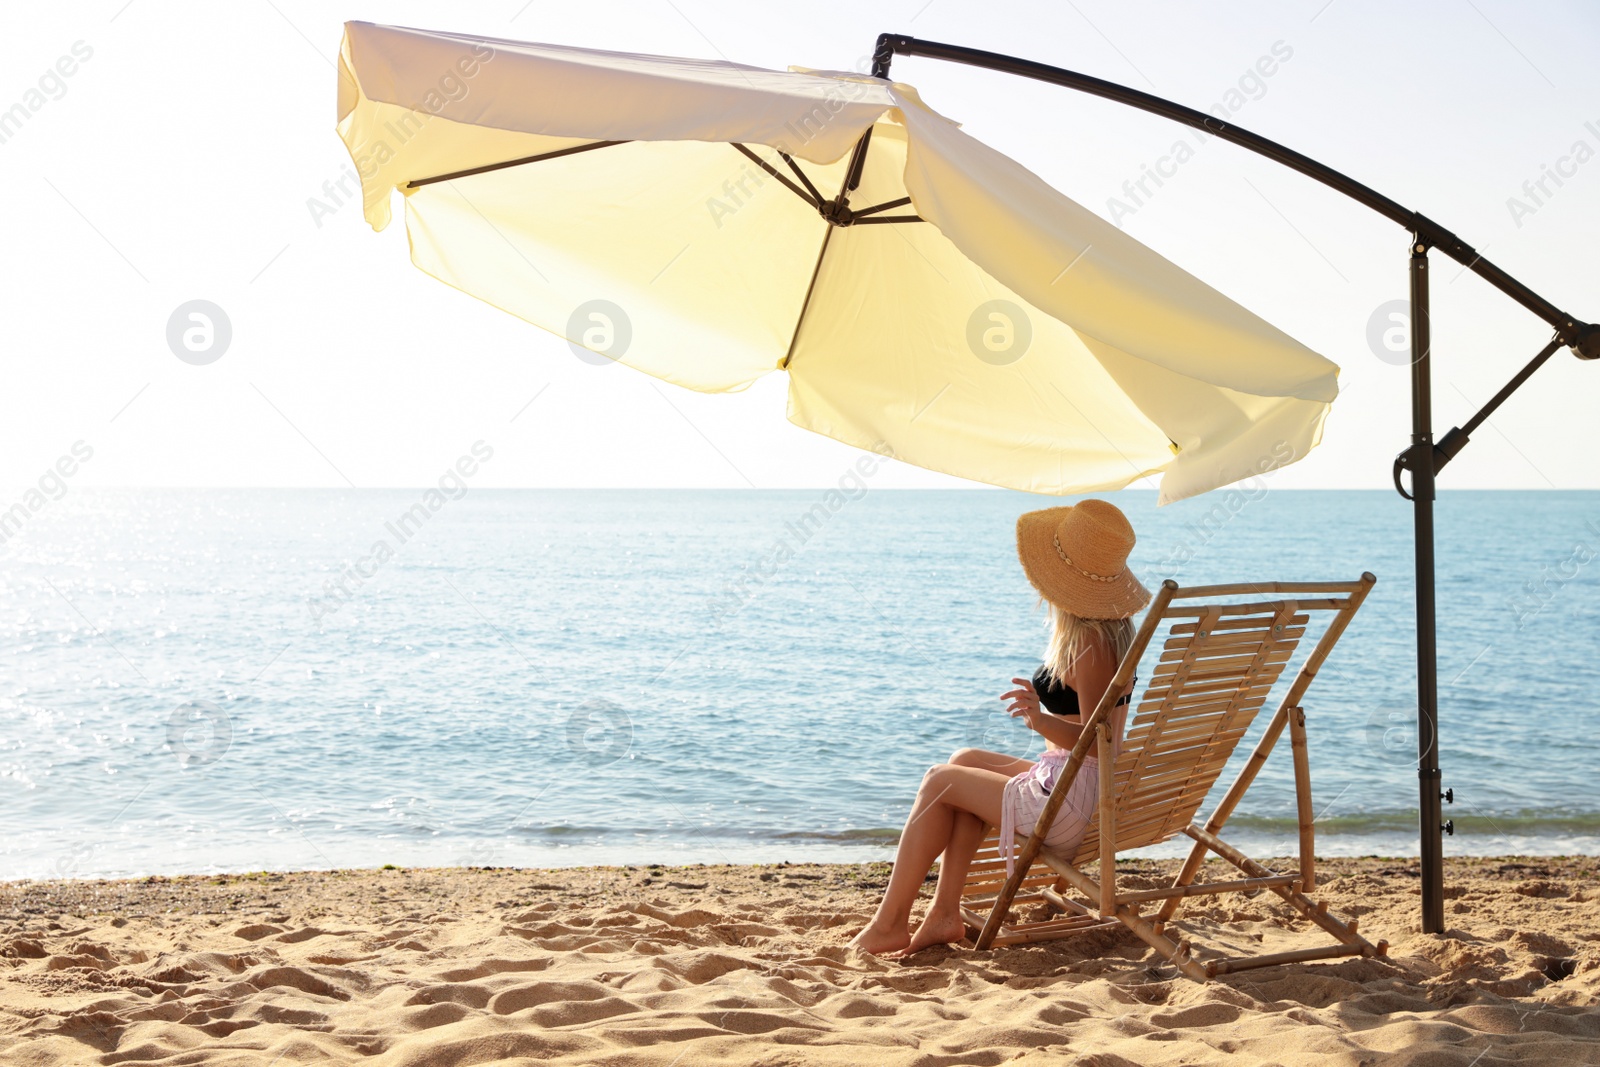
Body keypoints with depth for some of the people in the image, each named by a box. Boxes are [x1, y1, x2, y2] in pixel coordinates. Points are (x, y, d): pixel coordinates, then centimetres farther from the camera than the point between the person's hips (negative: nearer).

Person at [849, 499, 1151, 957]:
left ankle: (889, 924, 13)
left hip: (1073, 805, -10)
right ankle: (945, 914, 14)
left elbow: (1096, 742, -29)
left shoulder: (1089, 644, -23)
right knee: (965, 761, 18)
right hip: (1097, 793, 10)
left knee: (940, 781, 3)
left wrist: (1041, 720, -42)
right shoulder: (1113, 629, 7)